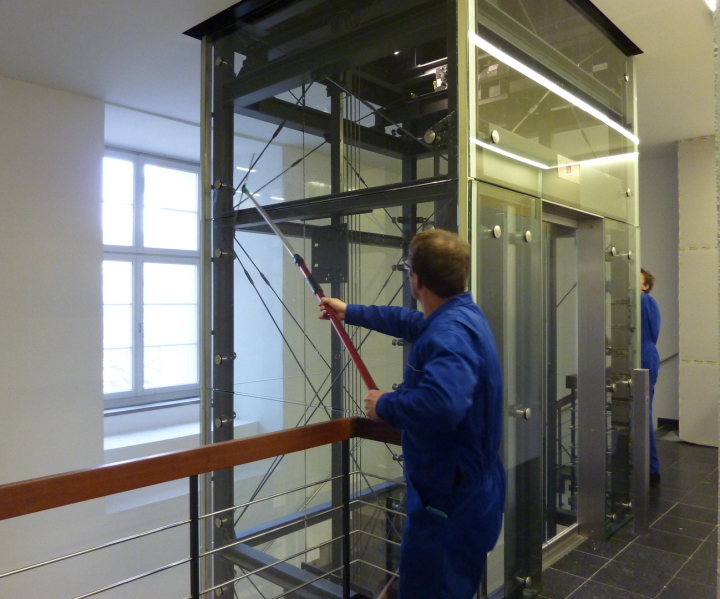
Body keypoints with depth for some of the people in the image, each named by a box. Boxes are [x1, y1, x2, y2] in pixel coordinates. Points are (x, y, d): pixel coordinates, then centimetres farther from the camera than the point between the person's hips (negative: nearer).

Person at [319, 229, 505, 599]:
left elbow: (441, 404, -46)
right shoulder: (459, 316, 6)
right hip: (463, 492, 10)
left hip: (450, 503, -10)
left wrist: (384, 405, -26)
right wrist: (350, 312, 35)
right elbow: (409, 322, 25)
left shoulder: (450, 333, -28)